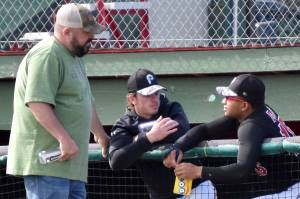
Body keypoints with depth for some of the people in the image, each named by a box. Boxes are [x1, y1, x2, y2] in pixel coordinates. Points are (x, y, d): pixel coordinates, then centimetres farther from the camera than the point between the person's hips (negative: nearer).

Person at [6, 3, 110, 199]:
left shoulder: (74, 57, 20)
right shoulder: (47, 55, -14)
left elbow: (85, 102, 33)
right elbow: (37, 103, -24)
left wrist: (101, 135, 39)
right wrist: (64, 138, -28)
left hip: (71, 161, 10)